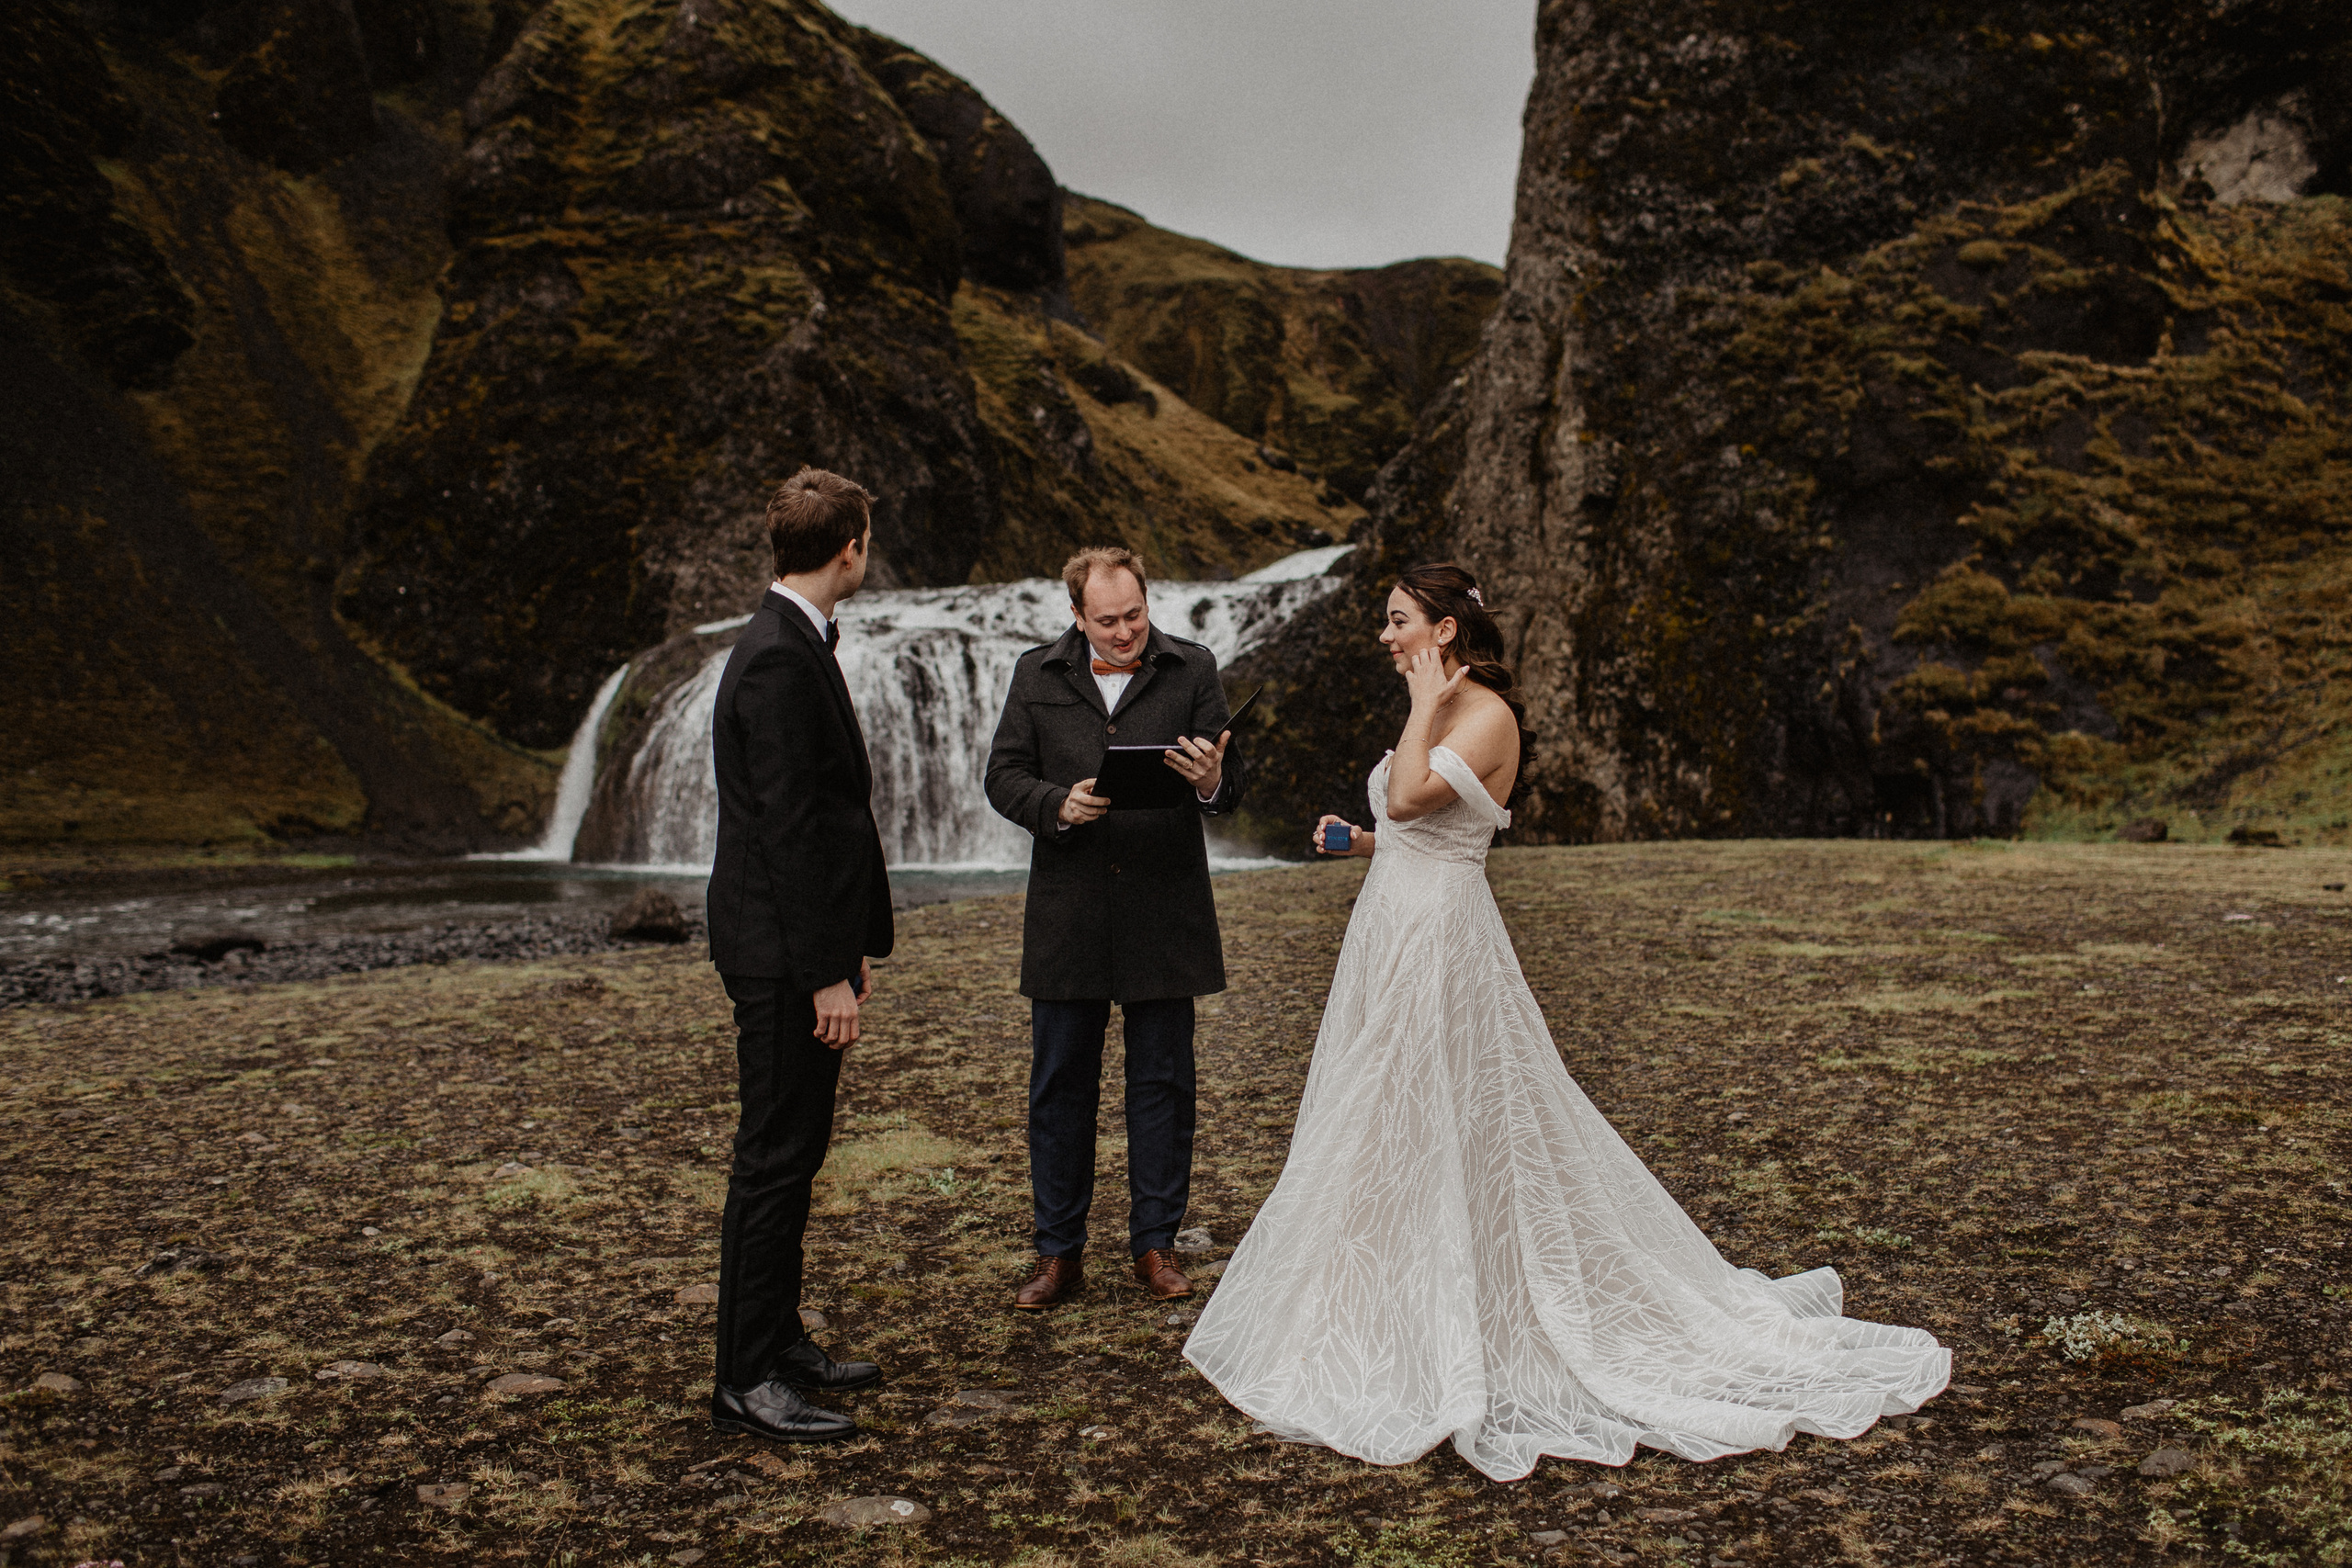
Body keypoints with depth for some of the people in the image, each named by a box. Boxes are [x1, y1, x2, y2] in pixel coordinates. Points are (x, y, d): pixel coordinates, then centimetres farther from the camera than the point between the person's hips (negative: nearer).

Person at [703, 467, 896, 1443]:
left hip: (805, 948, 10)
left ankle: (779, 1342, 29)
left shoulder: (796, 645, 14)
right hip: (784, 957, -10)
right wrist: (828, 972, -21)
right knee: (774, 1161, -2)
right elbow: (787, 828, -22)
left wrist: (850, 946, 19)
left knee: (794, 1152, 17)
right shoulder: (780, 660, -18)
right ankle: (747, 1382, 8)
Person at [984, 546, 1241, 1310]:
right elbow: (1003, 776, 3)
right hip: (1066, 913, 1)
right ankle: (1059, 1253, 18)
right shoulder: (1037, 674, 5)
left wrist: (1212, 782, -27)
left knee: (1163, 1081, 7)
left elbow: (1227, 788, -3)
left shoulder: (1192, 669, 1)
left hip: (1165, 910, -1)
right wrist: (1058, 804, -17)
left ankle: (1155, 1244, 22)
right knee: (1059, 1084, 6)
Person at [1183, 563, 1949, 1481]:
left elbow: (1409, 798, -28)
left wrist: (1424, 703, -16)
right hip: (1392, 933, 10)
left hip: (1438, 942, -10)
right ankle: (1405, 1327, 26)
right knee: (1396, 1139, 14)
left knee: (1449, 1132, -3)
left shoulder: (1486, 716, -13)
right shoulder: (1438, 717, 15)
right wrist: (1359, 842, 7)